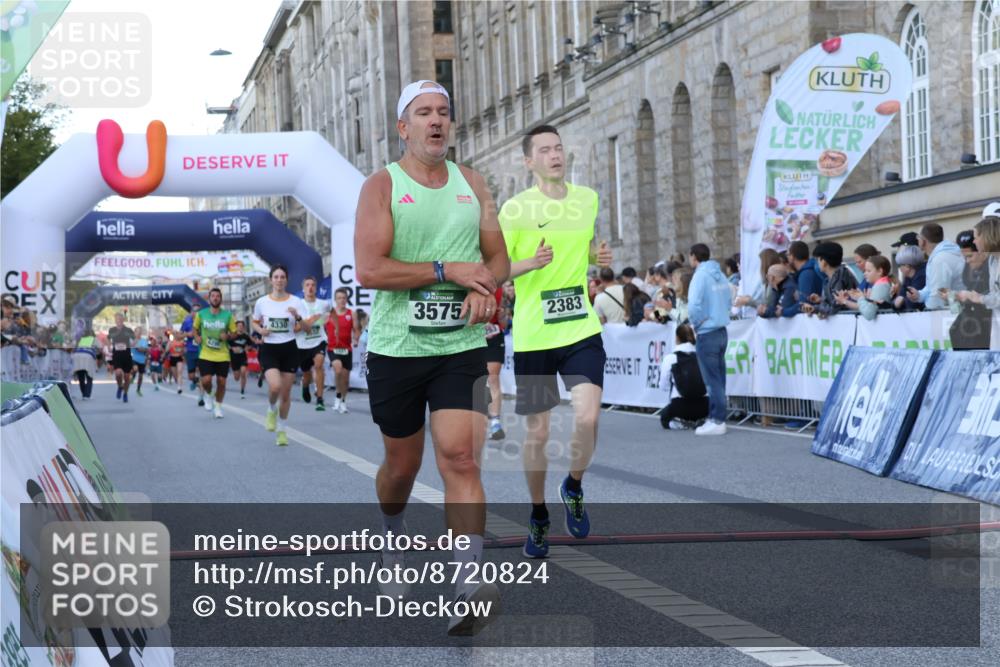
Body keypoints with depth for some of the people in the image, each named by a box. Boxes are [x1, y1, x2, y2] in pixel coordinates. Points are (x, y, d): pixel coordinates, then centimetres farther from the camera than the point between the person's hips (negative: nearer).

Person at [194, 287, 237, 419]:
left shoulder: (227, 315, -1)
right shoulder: (201, 314, 1)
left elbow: (234, 332, 7)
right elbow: (195, 328, 16)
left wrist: (227, 336, -15)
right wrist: (197, 337, -4)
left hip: (223, 355, 1)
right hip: (206, 355, -1)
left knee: (221, 382, 4)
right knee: (206, 380, -15)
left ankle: (218, 406, 26)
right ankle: (208, 395, 20)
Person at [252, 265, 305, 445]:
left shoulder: (296, 301, -1)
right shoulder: (262, 302, 0)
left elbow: (302, 329, 0)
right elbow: (254, 322, 15)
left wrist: (298, 317, -21)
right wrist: (260, 330, -6)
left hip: (289, 349, 1)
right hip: (269, 349, -1)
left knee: (286, 393, 5)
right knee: (275, 386, -23)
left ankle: (282, 430, 23)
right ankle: (271, 410, 11)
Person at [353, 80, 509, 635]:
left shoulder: (471, 183, 10)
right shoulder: (382, 185, -3)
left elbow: (498, 258, 14)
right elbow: (369, 270, -14)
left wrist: (486, 287, -9)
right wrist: (448, 270, -17)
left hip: (462, 345, 2)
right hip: (396, 347, -1)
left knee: (460, 458, -14)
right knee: (402, 464, 12)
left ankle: (468, 584, -22)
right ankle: (392, 544, 43)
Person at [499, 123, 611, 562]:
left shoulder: (588, 199, 7)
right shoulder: (515, 208, -5)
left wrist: (601, 257, 1)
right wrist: (531, 262, -21)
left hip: (582, 329, 2)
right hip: (532, 336, -2)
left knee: (587, 418, -16)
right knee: (536, 432, 5)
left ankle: (574, 487, 13)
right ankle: (538, 518, 25)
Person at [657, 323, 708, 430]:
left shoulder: (669, 358, -2)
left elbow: (663, 386, 5)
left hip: (680, 405, -3)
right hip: (703, 406, 3)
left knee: (664, 417, 31)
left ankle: (680, 422, -2)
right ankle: (696, 420, 8)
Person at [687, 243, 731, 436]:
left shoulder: (701, 276, -14)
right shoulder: (720, 275, 9)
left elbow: (694, 306, -22)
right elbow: (729, 301, 16)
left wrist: (697, 323, -6)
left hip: (707, 334, -8)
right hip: (722, 331, 8)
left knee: (712, 380, -4)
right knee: (719, 378, 12)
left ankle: (717, 421, -2)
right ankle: (717, 416, 18)